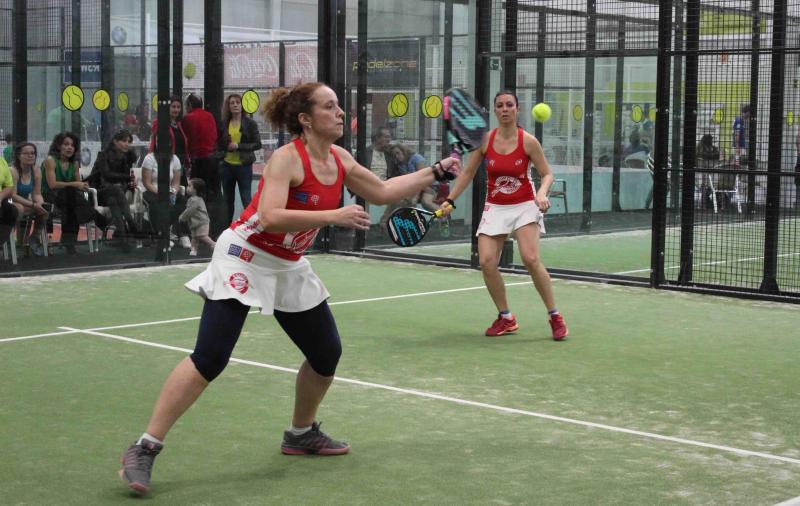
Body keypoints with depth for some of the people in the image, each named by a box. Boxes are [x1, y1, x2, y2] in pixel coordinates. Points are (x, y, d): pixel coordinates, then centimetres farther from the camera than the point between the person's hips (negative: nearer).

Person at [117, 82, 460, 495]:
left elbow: (383, 191, 15)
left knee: (327, 353, 11)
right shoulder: (286, 158, -20)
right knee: (209, 359, -17)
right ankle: (144, 449, -12)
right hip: (244, 259, -8)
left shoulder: (339, 159, 2)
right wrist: (334, 216, -32)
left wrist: (435, 173, 11)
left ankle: (301, 433, 35)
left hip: (289, 268, 8)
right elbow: (270, 217, -32)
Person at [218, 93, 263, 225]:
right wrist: (227, 146, -10)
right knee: (228, 200, 13)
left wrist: (239, 146, -16)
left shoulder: (250, 123, -4)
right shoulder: (224, 124, 5)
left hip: (244, 166, -4)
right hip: (227, 165, 4)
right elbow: (219, 144, 12)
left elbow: (258, 144, -7)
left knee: (246, 199, -5)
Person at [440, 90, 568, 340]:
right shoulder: (485, 140, -4)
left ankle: (555, 317, -6)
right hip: (495, 208, 3)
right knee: (486, 262, -11)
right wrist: (449, 200, 0)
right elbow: (467, 173, 6)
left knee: (531, 258, -21)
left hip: (525, 206, -3)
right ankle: (505, 318, 9)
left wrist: (542, 193, -23)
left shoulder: (528, 141, -10)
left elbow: (547, 174, -3)